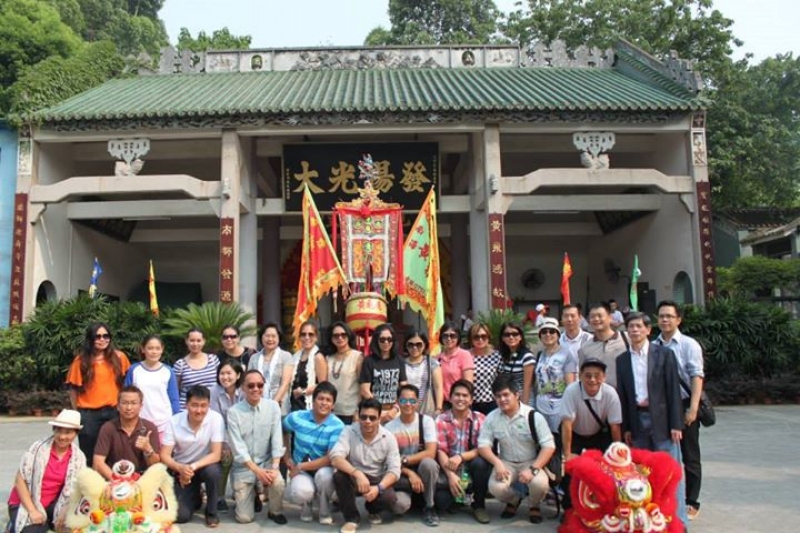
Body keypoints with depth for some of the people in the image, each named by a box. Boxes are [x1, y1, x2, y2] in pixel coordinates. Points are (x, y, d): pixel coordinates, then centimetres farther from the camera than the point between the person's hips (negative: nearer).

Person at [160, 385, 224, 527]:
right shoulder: (174, 421, -16)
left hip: (205, 465, -1)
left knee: (213, 471, -35)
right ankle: (195, 498, 22)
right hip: (181, 469, 1)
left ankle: (211, 511, -7)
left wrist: (193, 467, -35)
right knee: (180, 515, -15)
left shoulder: (216, 418, -21)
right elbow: (164, 455, -14)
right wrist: (180, 468, -33)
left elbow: (216, 455, -22)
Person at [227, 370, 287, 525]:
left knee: (278, 482, -31)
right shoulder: (233, 412, -11)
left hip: (267, 462, 1)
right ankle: (251, 493, 31)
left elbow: (277, 438, -8)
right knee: (244, 518, -4)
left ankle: (275, 512, 2)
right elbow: (237, 447, -14)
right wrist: (256, 470, -21)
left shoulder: (273, 406, -6)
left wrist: (274, 467, -20)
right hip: (243, 467, -1)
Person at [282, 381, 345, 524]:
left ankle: (325, 512, -6)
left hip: (324, 469, 0)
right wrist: (287, 455, 12)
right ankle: (306, 505, 7)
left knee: (324, 474, -38)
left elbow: (331, 458, -20)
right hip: (300, 471, 1)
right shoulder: (297, 417, -7)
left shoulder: (337, 426, -15)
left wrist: (300, 467, -18)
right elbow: (282, 431, 15)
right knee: (301, 492, -34)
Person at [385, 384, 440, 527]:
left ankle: (429, 507, -11)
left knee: (428, 463, -36)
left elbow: (431, 453, -18)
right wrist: (410, 473, -21)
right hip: (402, 474, 0)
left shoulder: (426, 421, -8)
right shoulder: (389, 427, -6)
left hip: (423, 470, 1)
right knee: (400, 503, -32)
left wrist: (404, 460, -21)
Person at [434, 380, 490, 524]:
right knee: (441, 500, -24)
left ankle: (479, 504, -7)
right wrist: (451, 475, -26)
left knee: (479, 463, -33)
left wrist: (461, 457, -28)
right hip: (450, 469, 0)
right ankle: (460, 495, 15)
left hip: (472, 468, 0)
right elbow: (441, 451, -11)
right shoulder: (441, 420, -5)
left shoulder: (480, 419, -4)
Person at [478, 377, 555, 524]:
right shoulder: (491, 418, -4)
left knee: (539, 483, -34)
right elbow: (483, 445, -5)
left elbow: (549, 446, -15)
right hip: (506, 463, 2)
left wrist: (533, 469, -26)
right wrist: (497, 463, -24)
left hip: (531, 462, -2)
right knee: (496, 487, -28)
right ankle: (513, 501, 12)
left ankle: (535, 506, 6)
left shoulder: (534, 416, -13)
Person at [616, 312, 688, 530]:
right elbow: (623, 395, 9)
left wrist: (676, 424, -9)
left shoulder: (664, 354, -1)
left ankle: (678, 520, 8)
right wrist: (626, 428, 6)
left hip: (662, 419, -3)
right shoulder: (622, 360, 8)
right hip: (637, 420, 3)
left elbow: (673, 389, -4)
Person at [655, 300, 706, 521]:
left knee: (689, 457, 9)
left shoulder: (689, 344, -6)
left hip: (683, 407, -3)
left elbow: (696, 377, -11)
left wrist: (693, 408, -17)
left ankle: (691, 503, 22)